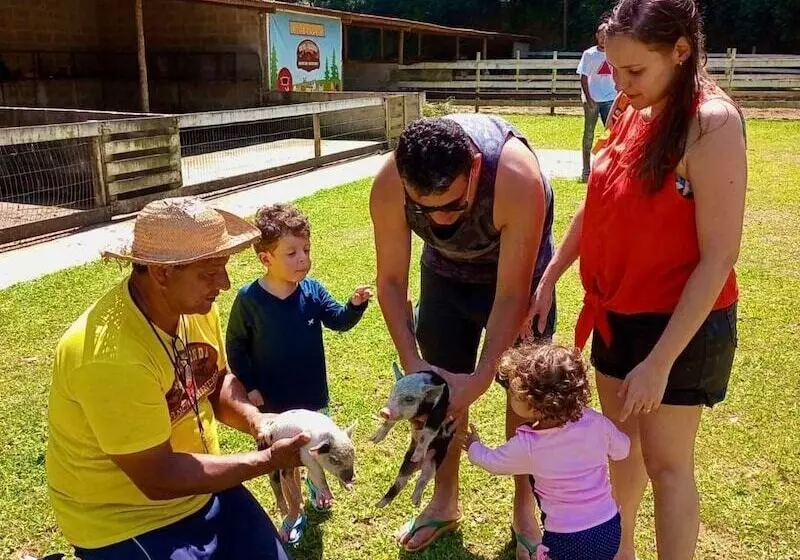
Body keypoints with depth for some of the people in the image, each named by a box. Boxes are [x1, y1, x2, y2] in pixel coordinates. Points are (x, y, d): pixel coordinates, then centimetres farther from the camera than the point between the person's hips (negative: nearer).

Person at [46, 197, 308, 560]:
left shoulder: (196, 306, -10)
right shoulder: (111, 354, -33)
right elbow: (158, 478, -27)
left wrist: (256, 422, -15)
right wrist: (269, 460, -23)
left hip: (201, 490, 7)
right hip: (126, 521, -7)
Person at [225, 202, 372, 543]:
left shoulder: (312, 291, -11)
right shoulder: (248, 299, -17)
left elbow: (338, 321, -7)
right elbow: (235, 346, -7)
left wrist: (355, 305, -27)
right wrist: (249, 386, -9)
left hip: (313, 395, 3)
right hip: (272, 401, -2)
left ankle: (316, 482, 57)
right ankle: (293, 513, 39)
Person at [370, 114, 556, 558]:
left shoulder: (517, 179, -42)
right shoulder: (388, 186, -33)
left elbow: (511, 295, -34)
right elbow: (391, 280, -20)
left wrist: (482, 377, -40)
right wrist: (411, 362, -30)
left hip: (517, 271, -2)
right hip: (445, 272, 3)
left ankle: (525, 506, 24)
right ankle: (445, 501, 28)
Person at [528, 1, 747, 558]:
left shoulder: (712, 122, -21)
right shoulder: (631, 110, 1)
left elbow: (718, 256, -22)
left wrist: (660, 361, -23)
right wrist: (549, 278, 10)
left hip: (679, 324, -7)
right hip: (615, 312, 7)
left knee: (666, 463, 7)